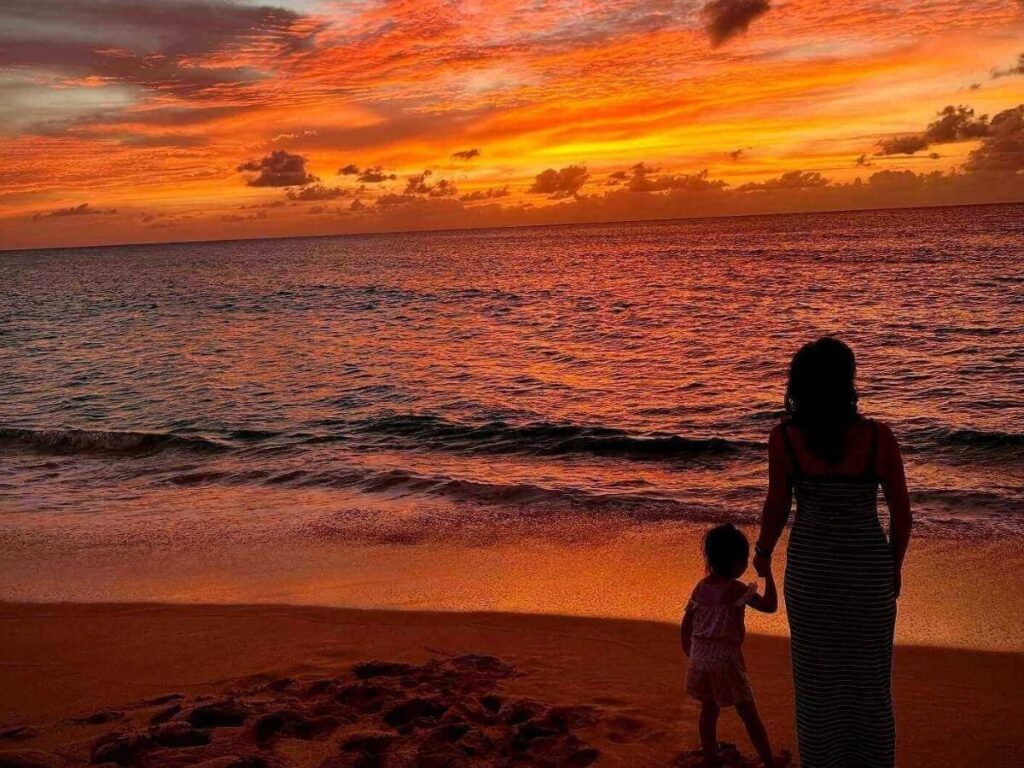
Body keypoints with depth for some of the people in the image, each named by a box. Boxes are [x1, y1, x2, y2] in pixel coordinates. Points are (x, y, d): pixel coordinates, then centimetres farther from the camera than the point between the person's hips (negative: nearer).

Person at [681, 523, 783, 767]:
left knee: (709, 709, 20)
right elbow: (770, 605, -12)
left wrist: (689, 653, 21)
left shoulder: (702, 586, 4)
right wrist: (767, 573, -6)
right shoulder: (736, 589, -14)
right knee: (749, 714, 4)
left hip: (700, 657, 6)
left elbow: (686, 623, 10)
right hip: (726, 658, -6)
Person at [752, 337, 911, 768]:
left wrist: (763, 554, 12)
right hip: (867, 572, -1)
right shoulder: (878, 438, -18)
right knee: (870, 682, 17)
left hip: (809, 571, 1)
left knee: (817, 682, 17)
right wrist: (894, 565, 9)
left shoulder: (784, 440, -17)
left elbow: (777, 509, -8)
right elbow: (902, 514, -9)